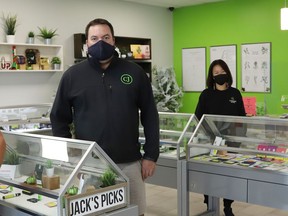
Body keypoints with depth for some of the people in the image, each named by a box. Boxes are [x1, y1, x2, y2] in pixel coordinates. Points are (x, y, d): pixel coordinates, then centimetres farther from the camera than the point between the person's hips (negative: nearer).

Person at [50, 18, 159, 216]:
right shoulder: (73, 75, 1)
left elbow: (150, 116, 5)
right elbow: (59, 119, 6)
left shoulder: (135, 73, 3)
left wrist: (151, 155, 1)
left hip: (129, 163, 1)